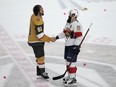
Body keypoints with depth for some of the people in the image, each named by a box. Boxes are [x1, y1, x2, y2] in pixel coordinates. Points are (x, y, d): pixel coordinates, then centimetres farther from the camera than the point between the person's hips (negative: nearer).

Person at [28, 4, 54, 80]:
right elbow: (40, 35, -27)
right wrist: (50, 39, -20)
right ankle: (42, 73, 16)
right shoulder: (38, 21, -27)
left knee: (39, 56, 21)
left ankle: (39, 71, 32)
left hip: (33, 40, 10)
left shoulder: (34, 16, 0)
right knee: (41, 57, 3)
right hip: (36, 42, -10)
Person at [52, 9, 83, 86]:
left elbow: (79, 36, -23)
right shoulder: (68, 23, 13)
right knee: (67, 61, 17)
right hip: (67, 45, 10)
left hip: (73, 46, -10)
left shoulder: (77, 24, -18)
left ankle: (73, 79, -7)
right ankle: (70, 76, 29)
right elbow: (64, 32, 23)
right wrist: (57, 37, 14)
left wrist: (76, 46, -27)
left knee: (71, 62, -11)